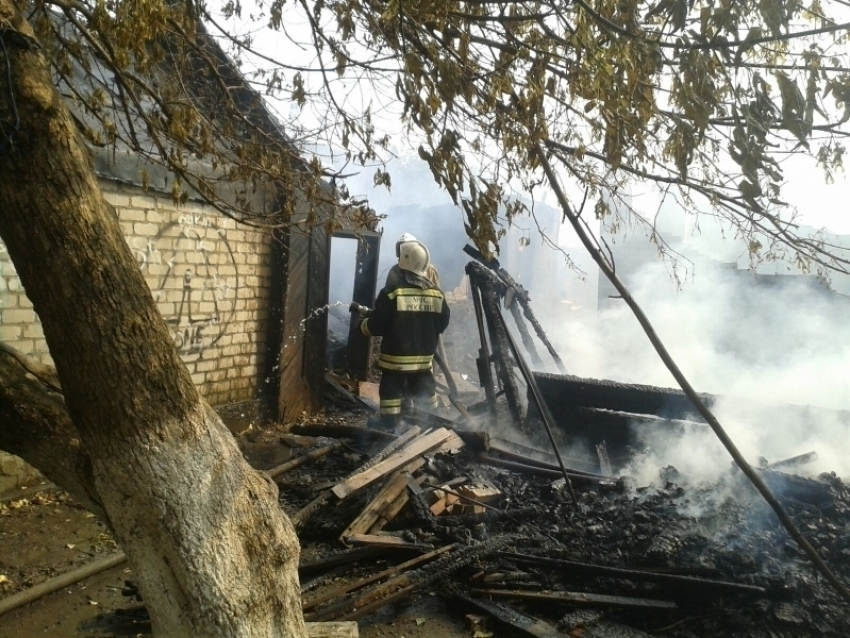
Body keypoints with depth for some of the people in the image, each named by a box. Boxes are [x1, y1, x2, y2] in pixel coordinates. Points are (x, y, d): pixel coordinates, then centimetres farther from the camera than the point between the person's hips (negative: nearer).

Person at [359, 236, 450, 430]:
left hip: (396, 357, -4)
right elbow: (442, 324, 9)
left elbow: (377, 324, -13)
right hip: (424, 357, 5)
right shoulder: (436, 292, 1)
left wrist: (363, 324, 8)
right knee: (425, 396, 18)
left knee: (391, 395, 4)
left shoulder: (392, 290, -14)